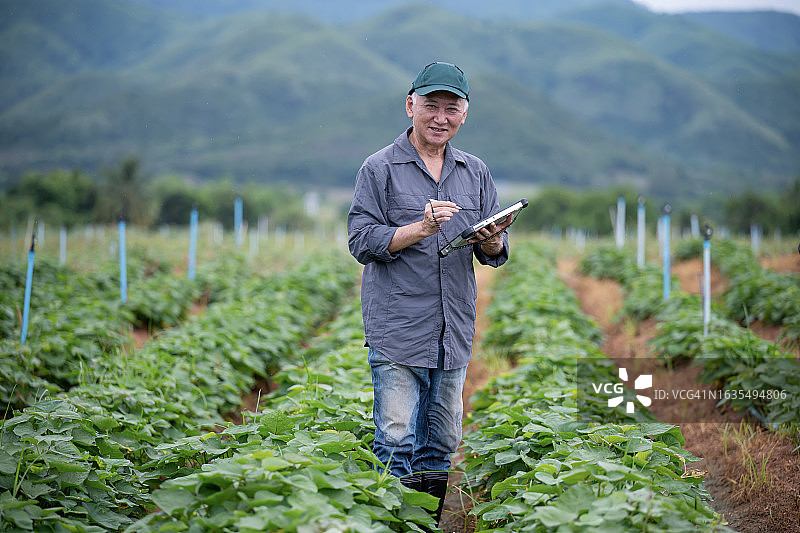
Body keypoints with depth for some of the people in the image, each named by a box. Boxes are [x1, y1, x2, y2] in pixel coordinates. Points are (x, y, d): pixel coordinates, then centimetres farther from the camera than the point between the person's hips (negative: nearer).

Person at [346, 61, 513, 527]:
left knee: (442, 441, 11)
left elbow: (494, 254, 13)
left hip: (454, 329, 5)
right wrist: (420, 229, -19)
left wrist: (492, 241, -11)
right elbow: (361, 242, -6)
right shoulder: (380, 168, 0)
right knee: (396, 440, -8)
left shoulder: (476, 172, 13)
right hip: (397, 327, -5)